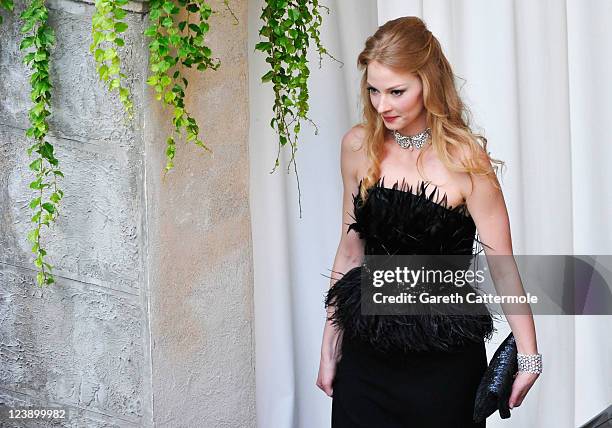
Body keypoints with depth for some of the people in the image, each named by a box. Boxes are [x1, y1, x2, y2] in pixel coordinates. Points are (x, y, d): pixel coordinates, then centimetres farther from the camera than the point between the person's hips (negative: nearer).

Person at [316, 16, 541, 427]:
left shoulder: (465, 160, -13)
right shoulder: (359, 146, 0)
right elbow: (350, 251, 8)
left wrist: (529, 357, -17)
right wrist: (330, 347, 10)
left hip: (443, 358, -4)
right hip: (366, 350, 4)